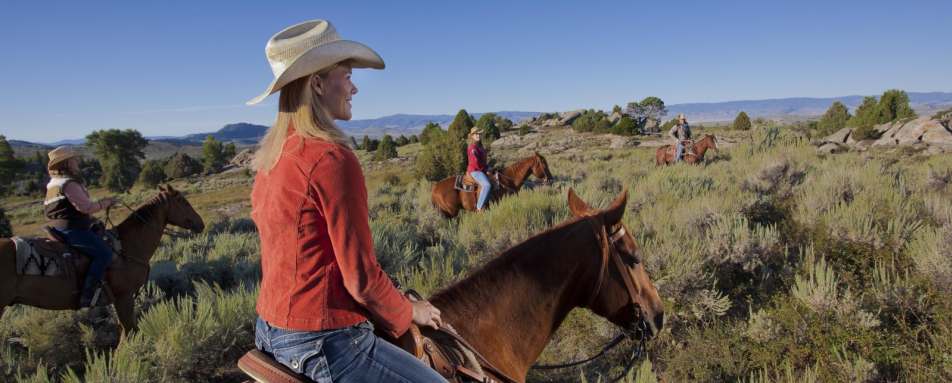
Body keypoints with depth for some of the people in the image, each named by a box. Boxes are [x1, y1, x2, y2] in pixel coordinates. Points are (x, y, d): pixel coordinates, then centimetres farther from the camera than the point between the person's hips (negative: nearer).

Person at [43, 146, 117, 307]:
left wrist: (89, 218, 21)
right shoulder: (69, 184, -17)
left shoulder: (53, 184, 17)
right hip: (72, 230, -11)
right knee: (104, 253, -18)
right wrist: (104, 203, -6)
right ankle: (87, 295, -23)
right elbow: (86, 206, -23)